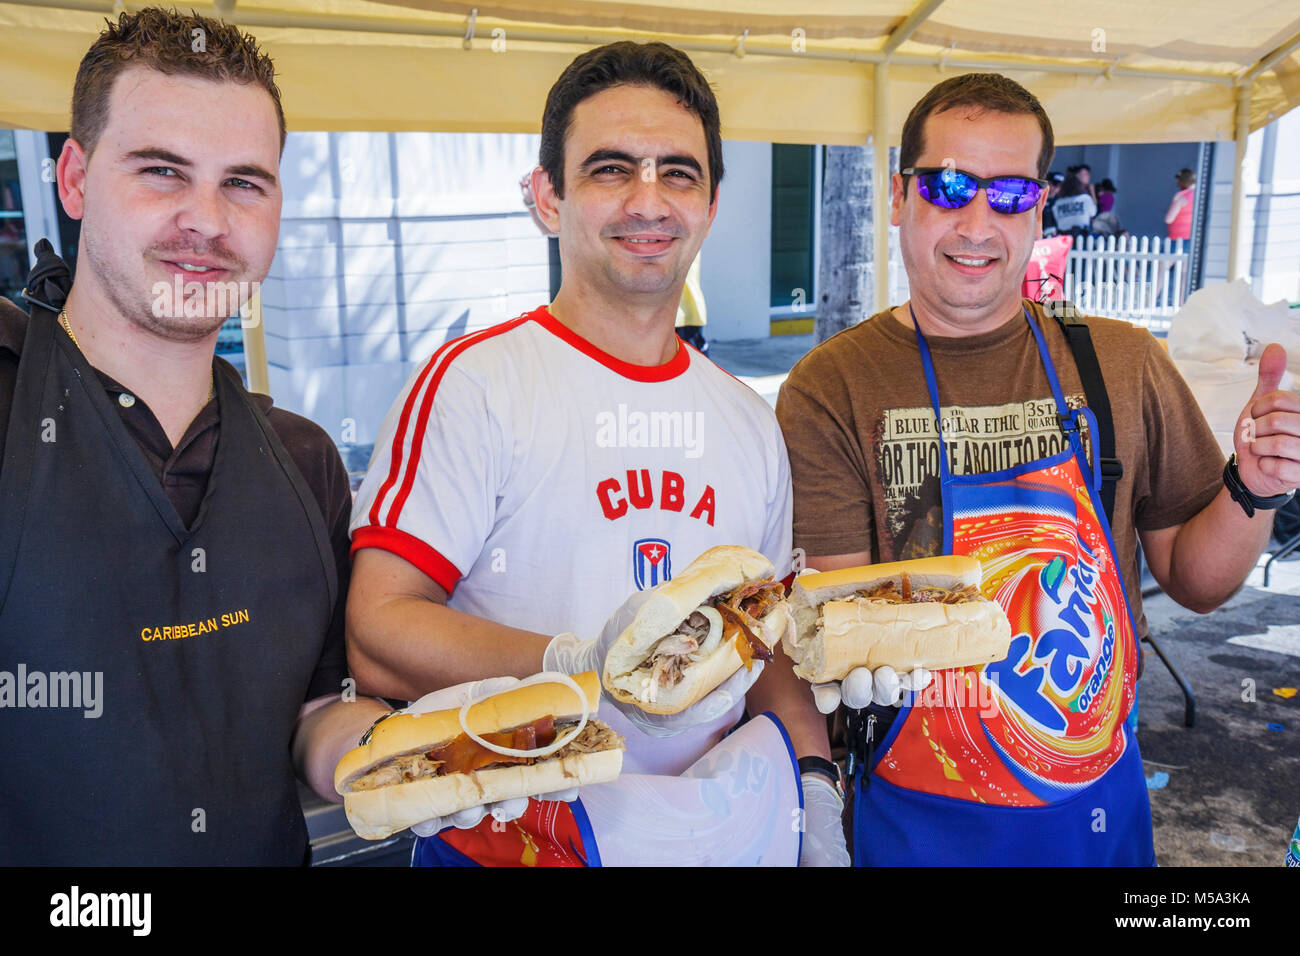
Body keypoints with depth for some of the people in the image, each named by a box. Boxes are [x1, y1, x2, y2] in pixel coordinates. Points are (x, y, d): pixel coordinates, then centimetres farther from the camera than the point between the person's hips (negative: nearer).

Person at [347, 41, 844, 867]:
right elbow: (377, 638, -19)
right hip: (506, 840, -4)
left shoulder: (751, 421, 5)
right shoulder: (472, 382, -14)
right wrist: (580, 666, -32)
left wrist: (814, 778, -2)